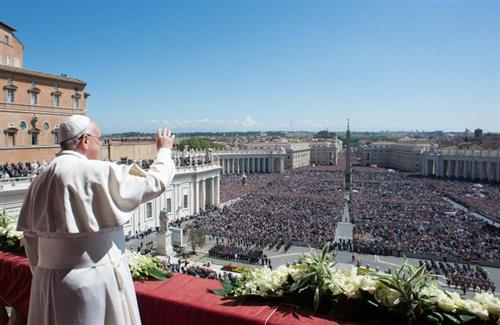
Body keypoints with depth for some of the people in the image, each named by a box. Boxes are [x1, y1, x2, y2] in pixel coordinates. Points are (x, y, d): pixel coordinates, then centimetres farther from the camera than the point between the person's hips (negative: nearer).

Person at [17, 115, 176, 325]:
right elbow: (155, 183, -10)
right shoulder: (99, 173, -17)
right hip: (96, 281, -6)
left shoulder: (40, 181, 3)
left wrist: (43, 276, 19)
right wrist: (164, 150, 7)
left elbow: (32, 236, 8)